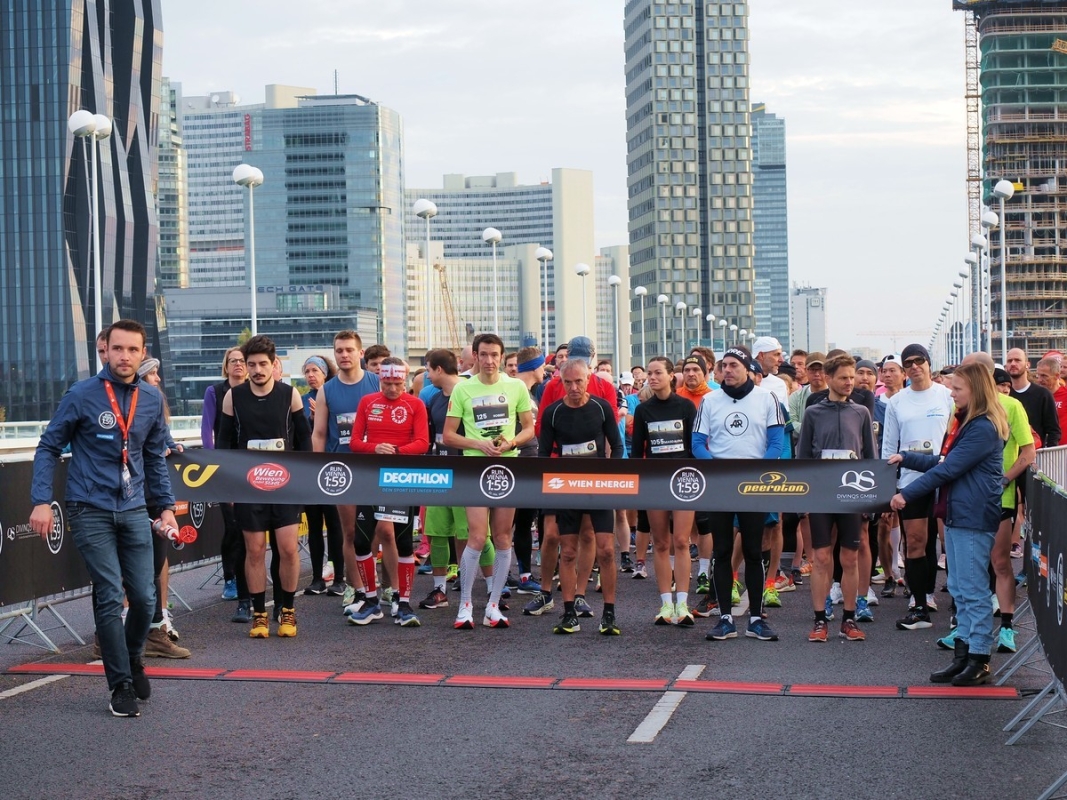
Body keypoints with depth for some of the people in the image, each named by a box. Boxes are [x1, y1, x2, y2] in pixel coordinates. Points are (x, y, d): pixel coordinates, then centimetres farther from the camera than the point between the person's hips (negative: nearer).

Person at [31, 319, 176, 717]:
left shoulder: (152, 400, 5)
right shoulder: (82, 395, -7)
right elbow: (48, 448, -1)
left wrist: (166, 506, 12)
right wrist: (41, 501, -10)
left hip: (134, 511, 4)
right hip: (91, 510, -3)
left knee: (144, 596, 2)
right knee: (110, 598, -6)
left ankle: (133, 658, 31)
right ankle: (121, 684, 6)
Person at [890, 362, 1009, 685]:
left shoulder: (983, 428, -16)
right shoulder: (966, 423, 16)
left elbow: (948, 469, -18)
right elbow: (941, 462, 21)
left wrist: (906, 494, -14)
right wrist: (905, 458, 13)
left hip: (974, 517, -10)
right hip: (957, 514, 10)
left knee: (974, 590, -5)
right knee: (959, 589, 12)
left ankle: (979, 659, 1)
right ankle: (963, 653, 18)